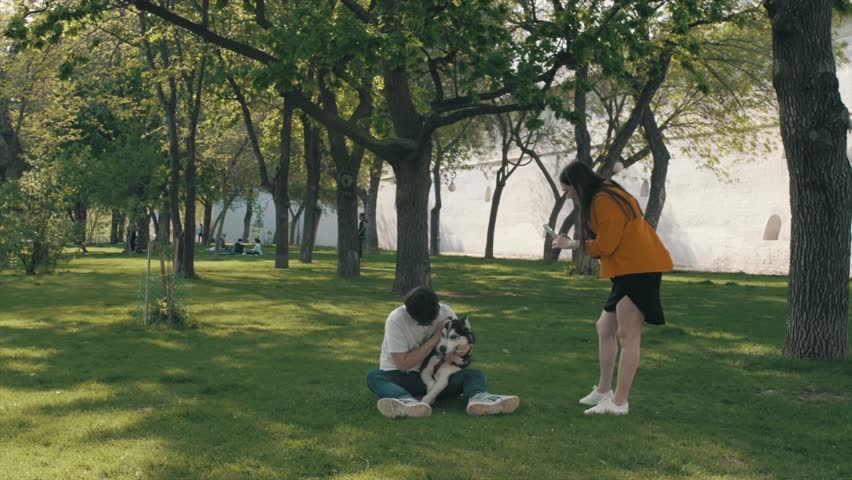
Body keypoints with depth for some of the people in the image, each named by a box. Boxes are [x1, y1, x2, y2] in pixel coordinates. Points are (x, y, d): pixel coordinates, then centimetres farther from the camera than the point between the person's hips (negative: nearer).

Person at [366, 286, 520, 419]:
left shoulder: (446, 312, -7)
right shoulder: (396, 320, -19)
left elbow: (463, 340, 5)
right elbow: (403, 363, -20)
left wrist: (465, 348, -22)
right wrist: (435, 337, -22)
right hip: (402, 377, -3)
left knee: (475, 374, -19)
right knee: (374, 376, -34)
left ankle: (478, 397, -53)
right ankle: (408, 402, -63)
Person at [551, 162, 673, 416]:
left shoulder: (604, 200, -15)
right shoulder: (607, 196, 18)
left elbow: (605, 245, -16)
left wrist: (573, 244, 0)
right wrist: (574, 243, 0)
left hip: (638, 269, -11)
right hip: (630, 270, 11)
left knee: (627, 335, -9)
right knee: (605, 328, 15)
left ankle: (619, 403, -8)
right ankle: (604, 390, 22)